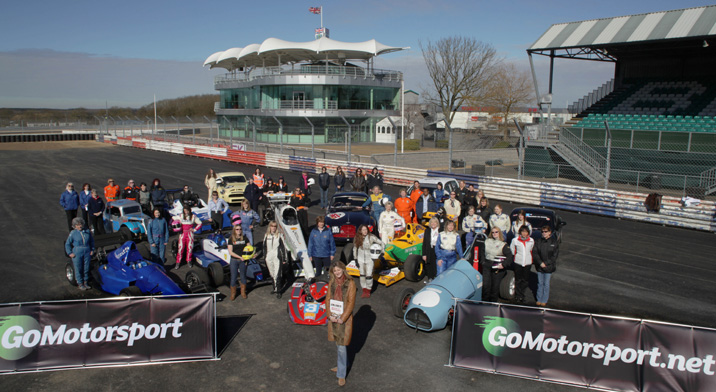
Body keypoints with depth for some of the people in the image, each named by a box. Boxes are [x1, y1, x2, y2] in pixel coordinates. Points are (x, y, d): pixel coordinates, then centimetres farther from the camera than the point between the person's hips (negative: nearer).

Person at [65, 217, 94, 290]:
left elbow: (92, 241, 18)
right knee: (78, 268, 3)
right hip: (77, 253, -3)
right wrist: (70, 253, -3)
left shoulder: (87, 231, 6)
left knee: (86, 268, 9)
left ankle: (86, 282, 24)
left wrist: (92, 250, 12)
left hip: (87, 252, 3)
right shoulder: (73, 233, -2)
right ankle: (80, 284, 15)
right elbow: (67, 244, 4)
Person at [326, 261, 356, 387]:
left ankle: (341, 374, 7)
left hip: (345, 318, -5)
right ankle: (343, 365, 38)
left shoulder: (350, 283, -12)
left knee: (342, 346, -3)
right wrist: (330, 315, -8)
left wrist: (342, 318, -16)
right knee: (338, 343, 18)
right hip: (333, 317, 5)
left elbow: (351, 303, -13)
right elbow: (328, 299, 4)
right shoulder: (331, 283, 2)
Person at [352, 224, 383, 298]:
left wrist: (381, 252, -15)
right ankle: (364, 291, 22)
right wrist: (355, 259, 3)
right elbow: (355, 249, 6)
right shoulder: (357, 238, -3)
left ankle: (368, 291, 11)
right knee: (362, 275, 9)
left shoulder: (371, 237, -12)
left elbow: (381, 243, -5)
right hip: (360, 259, 3)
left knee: (369, 275, -6)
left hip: (370, 259, -3)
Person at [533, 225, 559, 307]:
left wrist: (546, 263, -13)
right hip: (539, 266, 2)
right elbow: (534, 253, -4)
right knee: (540, 283, 12)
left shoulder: (554, 242, -5)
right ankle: (539, 299, 25)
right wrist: (540, 263, -14)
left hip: (549, 267, -2)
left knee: (546, 284, 7)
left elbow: (555, 255, -6)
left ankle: (544, 300, 21)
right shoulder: (538, 242, -1)